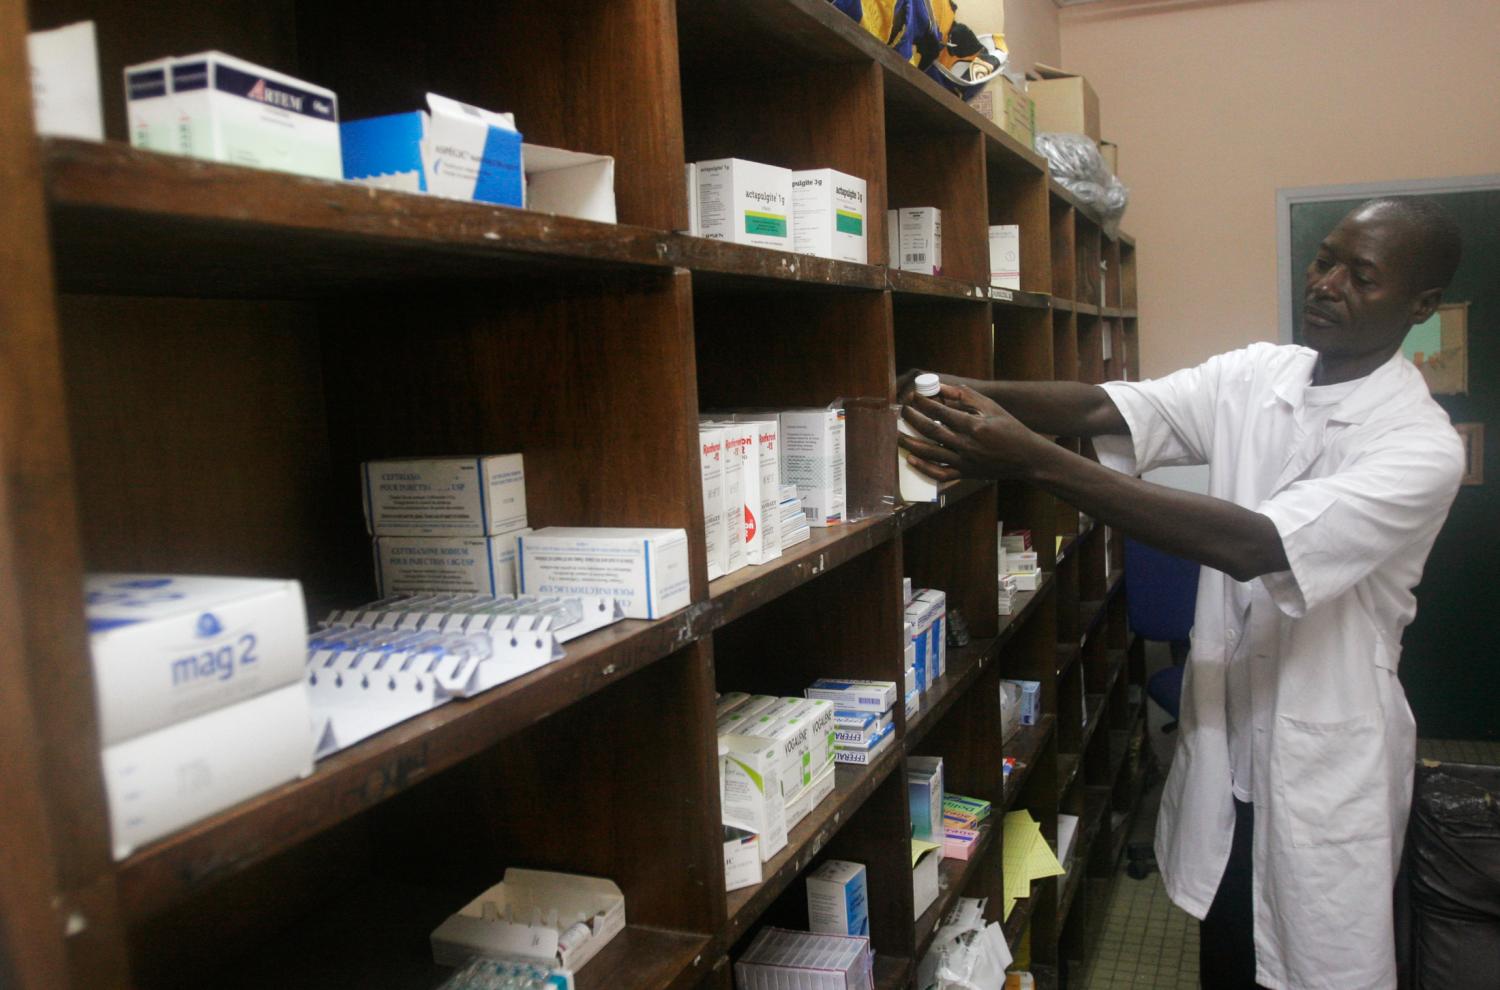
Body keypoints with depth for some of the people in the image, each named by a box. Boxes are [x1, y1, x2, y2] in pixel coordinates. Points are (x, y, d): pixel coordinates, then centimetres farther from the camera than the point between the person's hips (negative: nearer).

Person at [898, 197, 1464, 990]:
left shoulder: (1422, 444, -19)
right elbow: (1104, 407, -14)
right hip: (1222, 743, 5)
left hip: (1326, 769, -4)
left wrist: (1034, 463, -41)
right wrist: (972, 395, -35)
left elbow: (1256, 545, -33)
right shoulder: (1254, 376, -1)